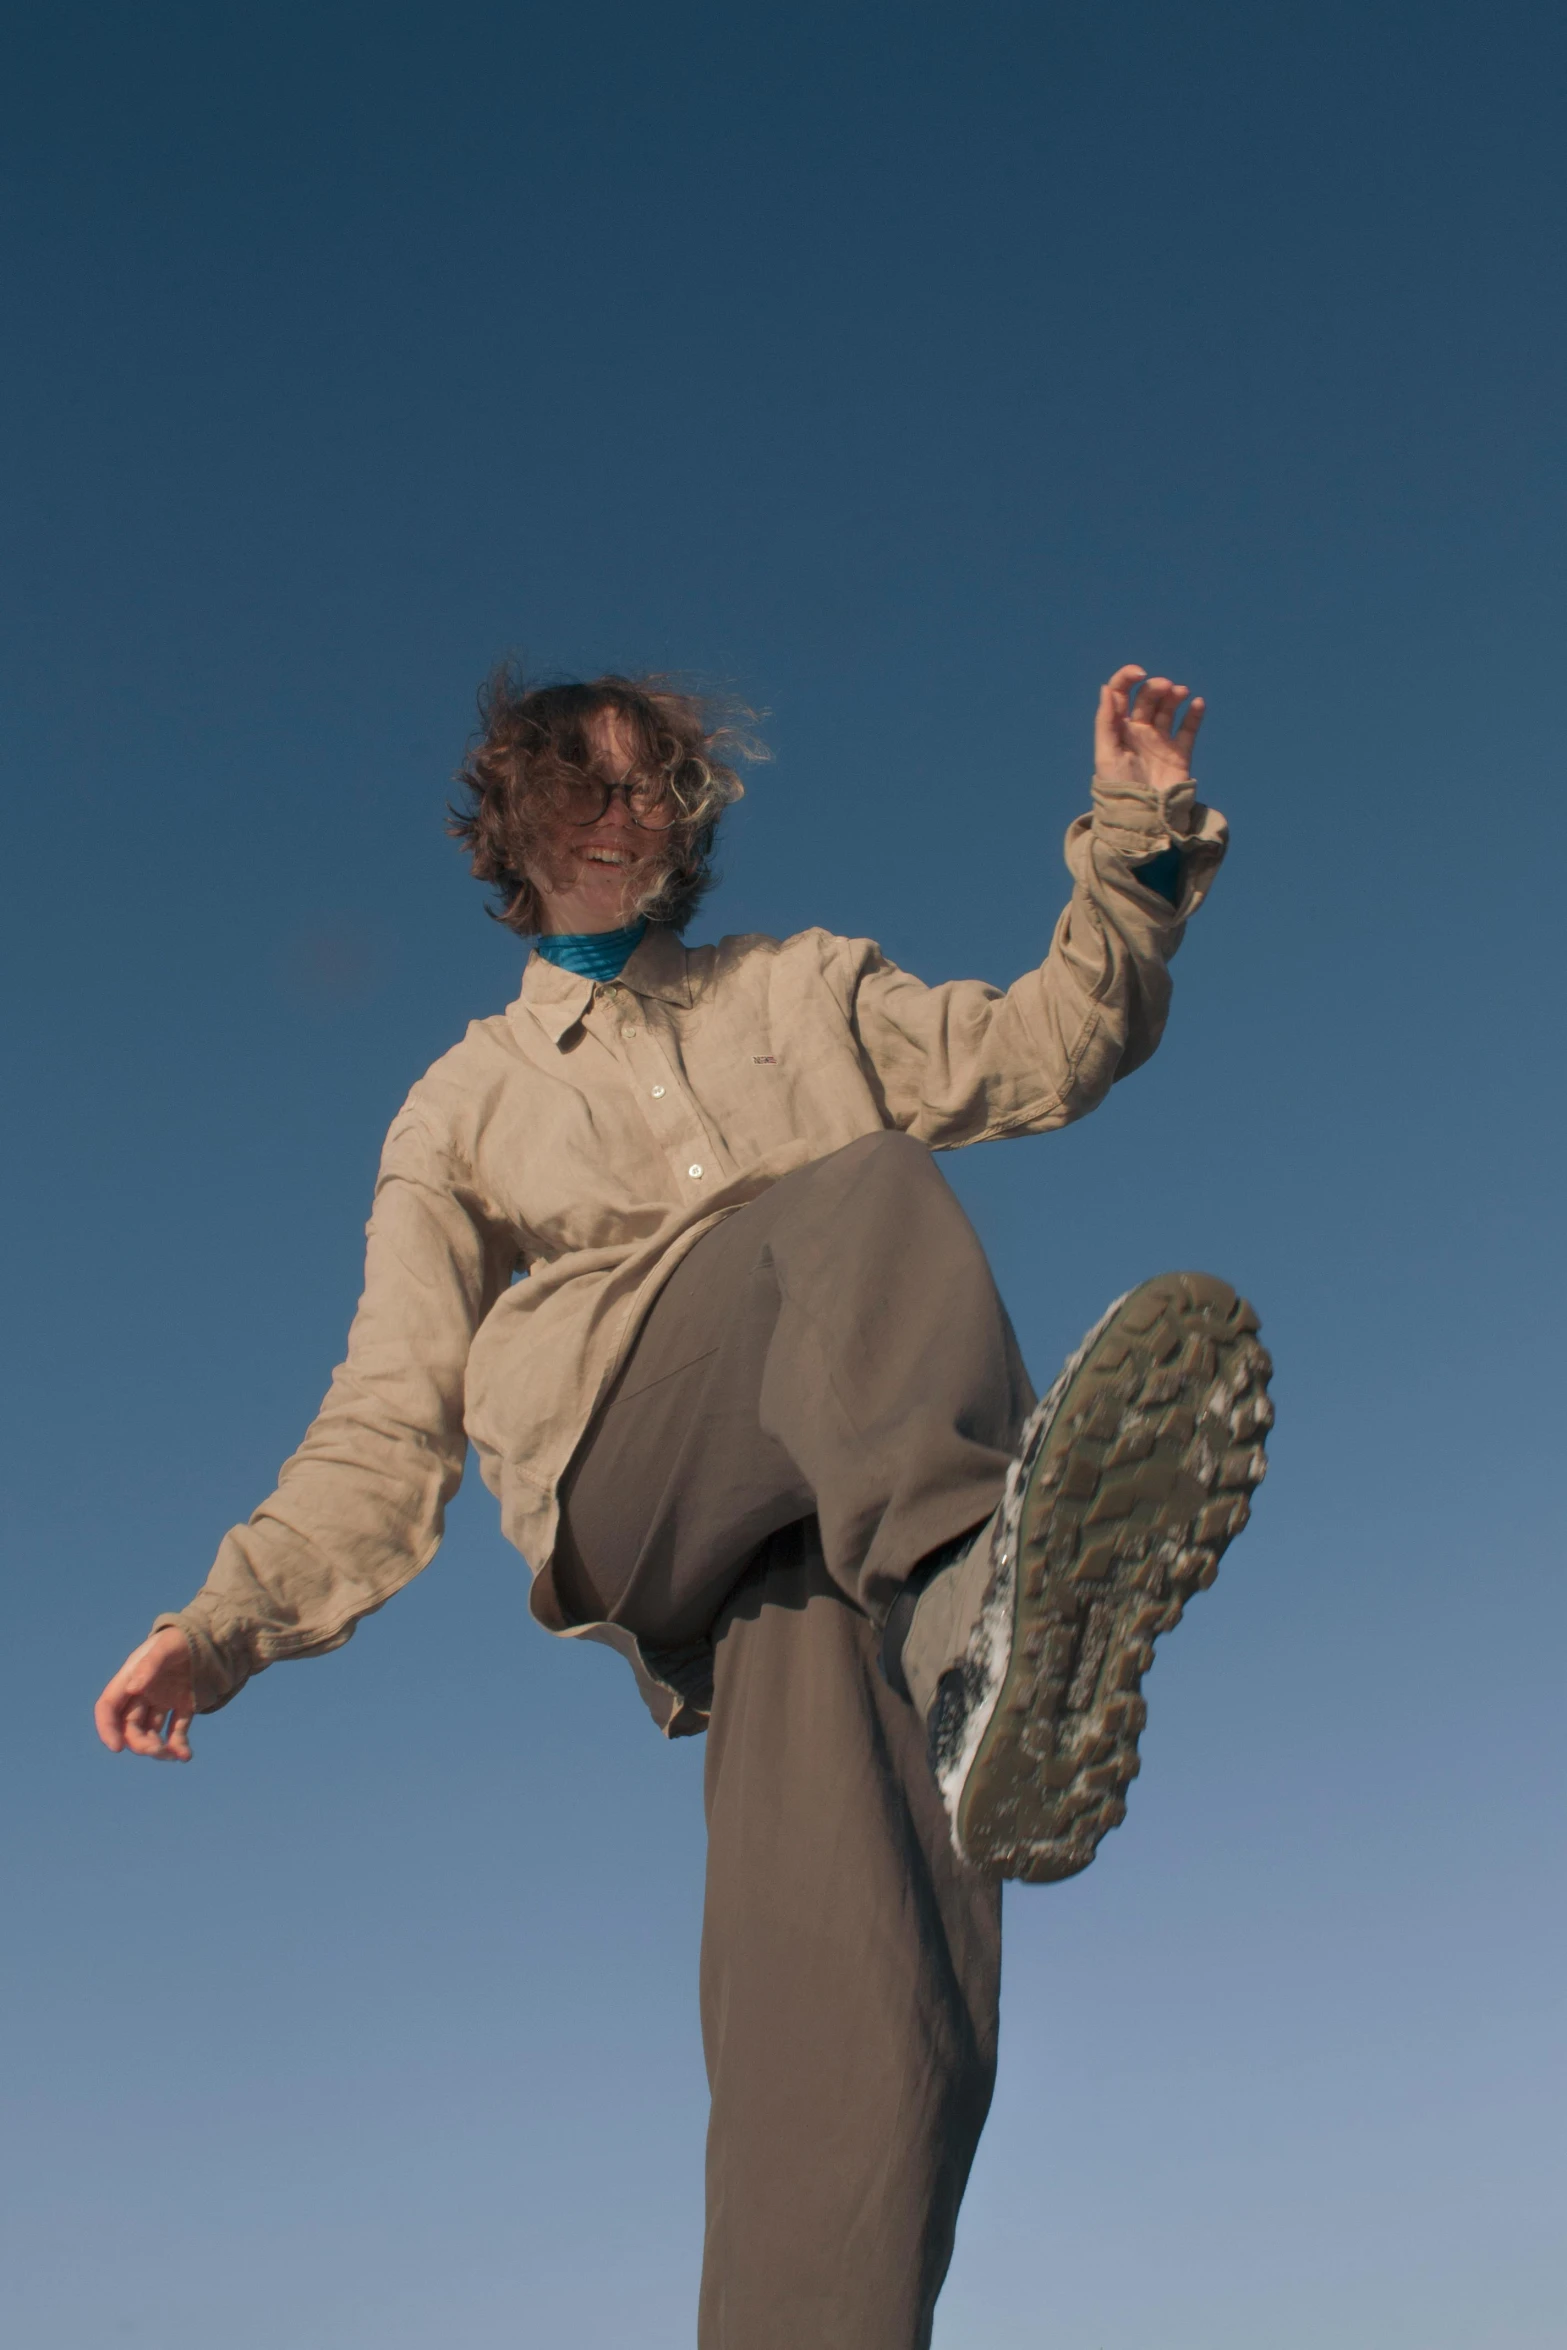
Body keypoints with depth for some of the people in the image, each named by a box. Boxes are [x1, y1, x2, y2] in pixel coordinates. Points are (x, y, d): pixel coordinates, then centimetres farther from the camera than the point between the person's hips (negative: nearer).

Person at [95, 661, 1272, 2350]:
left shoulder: (804, 990, 33)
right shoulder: (463, 1109, 27)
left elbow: (1044, 1048, 24)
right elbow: (394, 1417, 19)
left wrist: (1138, 833, 10)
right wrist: (237, 1614, 4)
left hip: (851, 1482, 2)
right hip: (628, 1492, -1)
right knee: (862, 1191, -32)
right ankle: (985, 1593, -57)